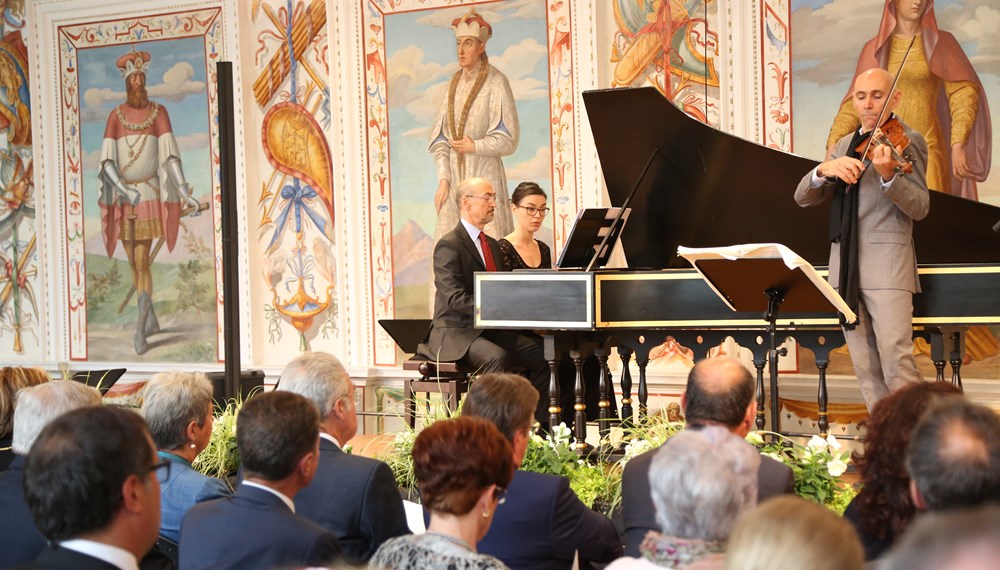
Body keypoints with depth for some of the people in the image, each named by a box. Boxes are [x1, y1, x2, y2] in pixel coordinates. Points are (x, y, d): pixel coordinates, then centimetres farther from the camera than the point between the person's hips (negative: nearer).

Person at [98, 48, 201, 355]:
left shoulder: (159, 112, 0)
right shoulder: (115, 115, 4)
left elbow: (171, 155, -7)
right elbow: (107, 162, -4)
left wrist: (184, 191, -19)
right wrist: (124, 190, -21)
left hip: (149, 194, -3)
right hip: (122, 196, 3)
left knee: (142, 262, -10)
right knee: (133, 262, 10)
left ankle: (140, 330, -11)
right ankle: (151, 320, 25)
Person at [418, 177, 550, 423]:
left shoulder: (492, 245, 18)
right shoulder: (449, 245, -10)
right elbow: (455, 299, -21)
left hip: (490, 330, 8)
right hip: (457, 333, -8)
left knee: (543, 354, -12)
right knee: (497, 357, -36)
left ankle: (543, 425, -9)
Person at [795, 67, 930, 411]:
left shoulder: (908, 141, 2)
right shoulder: (845, 145, 19)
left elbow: (919, 208, -9)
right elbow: (803, 198, 10)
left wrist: (888, 176, -28)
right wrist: (825, 170, -11)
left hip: (887, 266, -6)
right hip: (846, 269, 6)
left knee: (896, 363, -14)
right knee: (867, 370, 6)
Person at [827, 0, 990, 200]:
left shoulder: (942, 43, 5)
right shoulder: (875, 49, 9)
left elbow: (963, 92, -5)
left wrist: (958, 144, -19)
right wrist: (833, 144, -10)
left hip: (928, 151, -1)